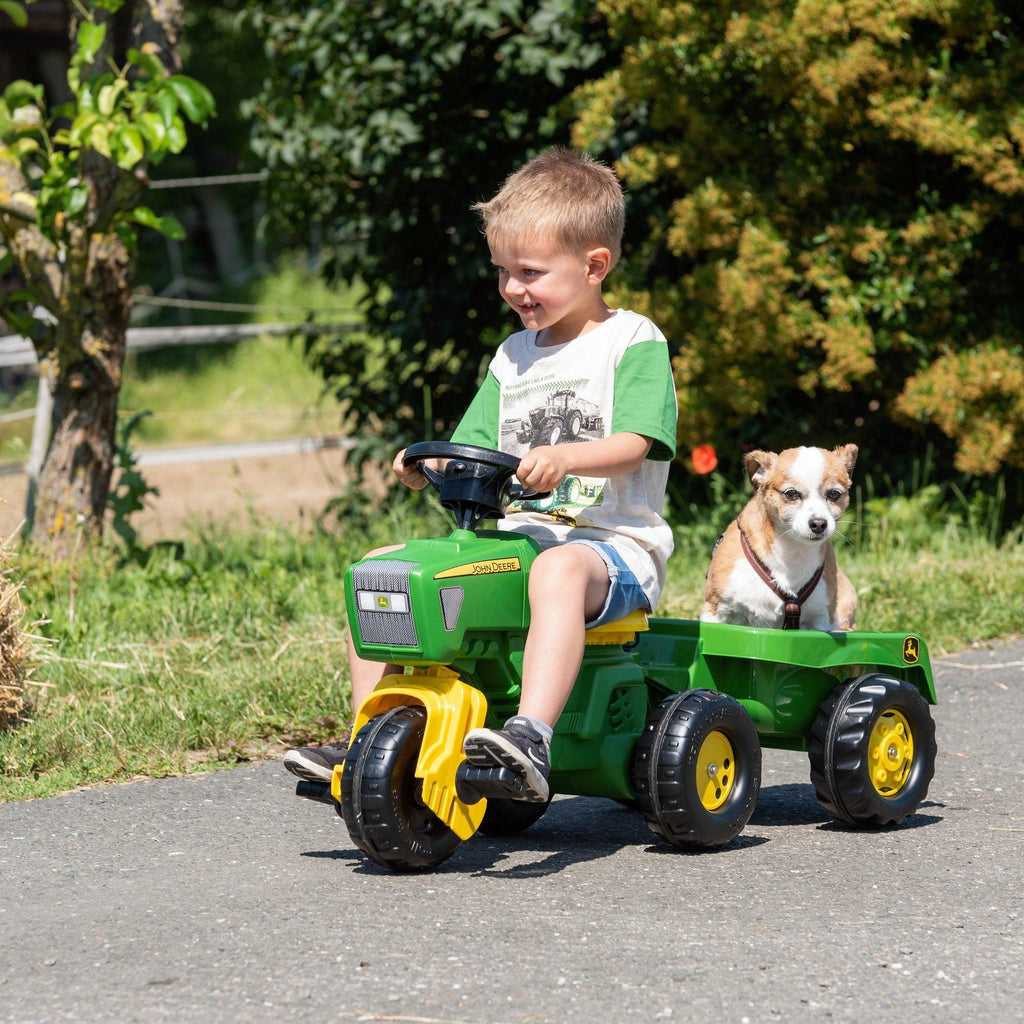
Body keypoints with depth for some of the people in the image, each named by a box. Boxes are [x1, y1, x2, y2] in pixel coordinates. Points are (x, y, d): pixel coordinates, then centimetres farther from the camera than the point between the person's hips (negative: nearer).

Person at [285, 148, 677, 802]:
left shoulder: (633, 342, -1)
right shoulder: (514, 357, 20)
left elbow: (633, 445, -15)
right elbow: (472, 450, 16)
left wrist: (563, 458, -34)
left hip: (614, 543, -7)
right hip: (513, 535, 7)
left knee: (559, 570, -42)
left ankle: (532, 737, -56)